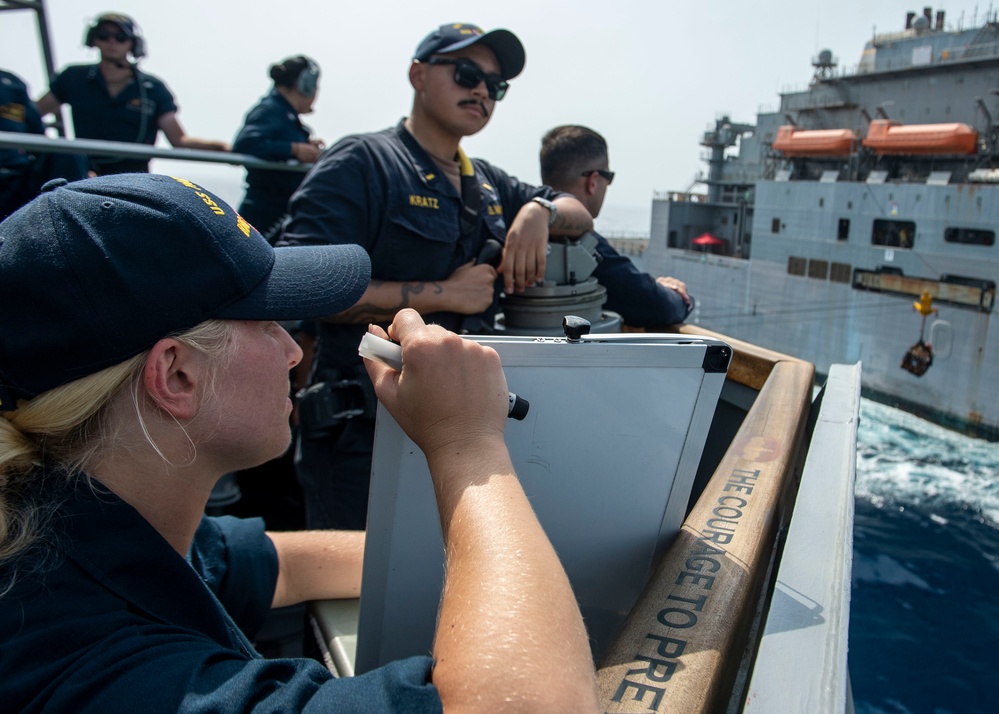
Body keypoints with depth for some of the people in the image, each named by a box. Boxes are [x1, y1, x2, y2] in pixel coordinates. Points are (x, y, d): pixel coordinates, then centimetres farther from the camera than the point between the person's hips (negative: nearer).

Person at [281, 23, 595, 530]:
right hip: (364, 437, -7)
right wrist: (445, 294, -17)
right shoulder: (361, 164, -8)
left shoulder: (490, 184, 16)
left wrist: (539, 211, -3)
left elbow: (580, 214, 22)